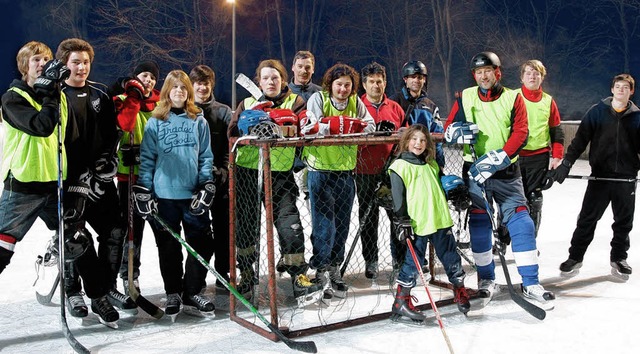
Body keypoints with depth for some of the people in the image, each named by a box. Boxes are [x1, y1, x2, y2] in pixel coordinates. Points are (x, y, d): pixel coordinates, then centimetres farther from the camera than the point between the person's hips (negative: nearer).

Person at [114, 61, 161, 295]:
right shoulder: (123, 101, 0)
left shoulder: (160, 103, 10)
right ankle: (129, 276, 15)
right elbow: (125, 125, -19)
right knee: (132, 225, 2)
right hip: (130, 172, -3)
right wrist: (134, 96, -18)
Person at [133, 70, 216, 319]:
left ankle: (192, 293, 16)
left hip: (193, 195, 1)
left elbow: (206, 157, 8)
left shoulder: (199, 121, 7)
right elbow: (146, 158, 3)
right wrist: (143, 192, -3)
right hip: (164, 195, -1)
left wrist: (207, 186, -3)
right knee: (169, 248, 7)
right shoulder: (155, 123, 4)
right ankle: (173, 294, 22)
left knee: (203, 244, 1)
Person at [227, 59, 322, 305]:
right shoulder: (247, 103, 13)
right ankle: (246, 273, 29)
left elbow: (302, 126, -11)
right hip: (247, 171, 2)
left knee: (289, 222, -10)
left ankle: (298, 276, -2)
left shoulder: (294, 101, 7)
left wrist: (273, 118, -21)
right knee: (246, 223, 10)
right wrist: (253, 118, -15)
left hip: (280, 172, -2)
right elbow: (233, 132, 1)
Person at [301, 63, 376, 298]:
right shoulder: (317, 99, -4)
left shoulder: (356, 102, 8)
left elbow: (369, 126, 0)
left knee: (342, 222, 11)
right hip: (321, 168, -4)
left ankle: (334, 268, 25)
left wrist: (351, 126, -18)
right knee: (324, 222, -5)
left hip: (346, 169, 5)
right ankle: (321, 272, 5)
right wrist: (332, 126, -26)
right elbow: (309, 127, -16)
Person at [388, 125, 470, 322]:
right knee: (414, 260, -1)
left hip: (440, 220, 6)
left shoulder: (432, 164, 14)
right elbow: (398, 198, -9)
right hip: (417, 224, -6)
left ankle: (460, 291, 29)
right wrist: (402, 222, -13)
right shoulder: (400, 166, -5)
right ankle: (401, 301, 9)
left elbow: (443, 184, 30)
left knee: (450, 256, 13)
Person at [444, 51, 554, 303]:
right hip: (474, 170, 1)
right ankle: (486, 278, 19)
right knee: (479, 224, 3)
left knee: (520, 222, -6)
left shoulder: (513, 98, 1)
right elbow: (448, 129, 6)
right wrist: (457, 131, -19)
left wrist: (500, 157, -22)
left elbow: (520, 133, -8)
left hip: (506, 171, -1)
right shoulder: (465, 98, 6)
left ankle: (530, 283, 2)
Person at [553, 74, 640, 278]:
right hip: (599, 176, -2)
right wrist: (566, 162, -11)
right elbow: (580, 139, -3)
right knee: (587, 219, 2)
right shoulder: (597, 111, 0)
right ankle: (575, 257, 11)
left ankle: (618, 258, 27)